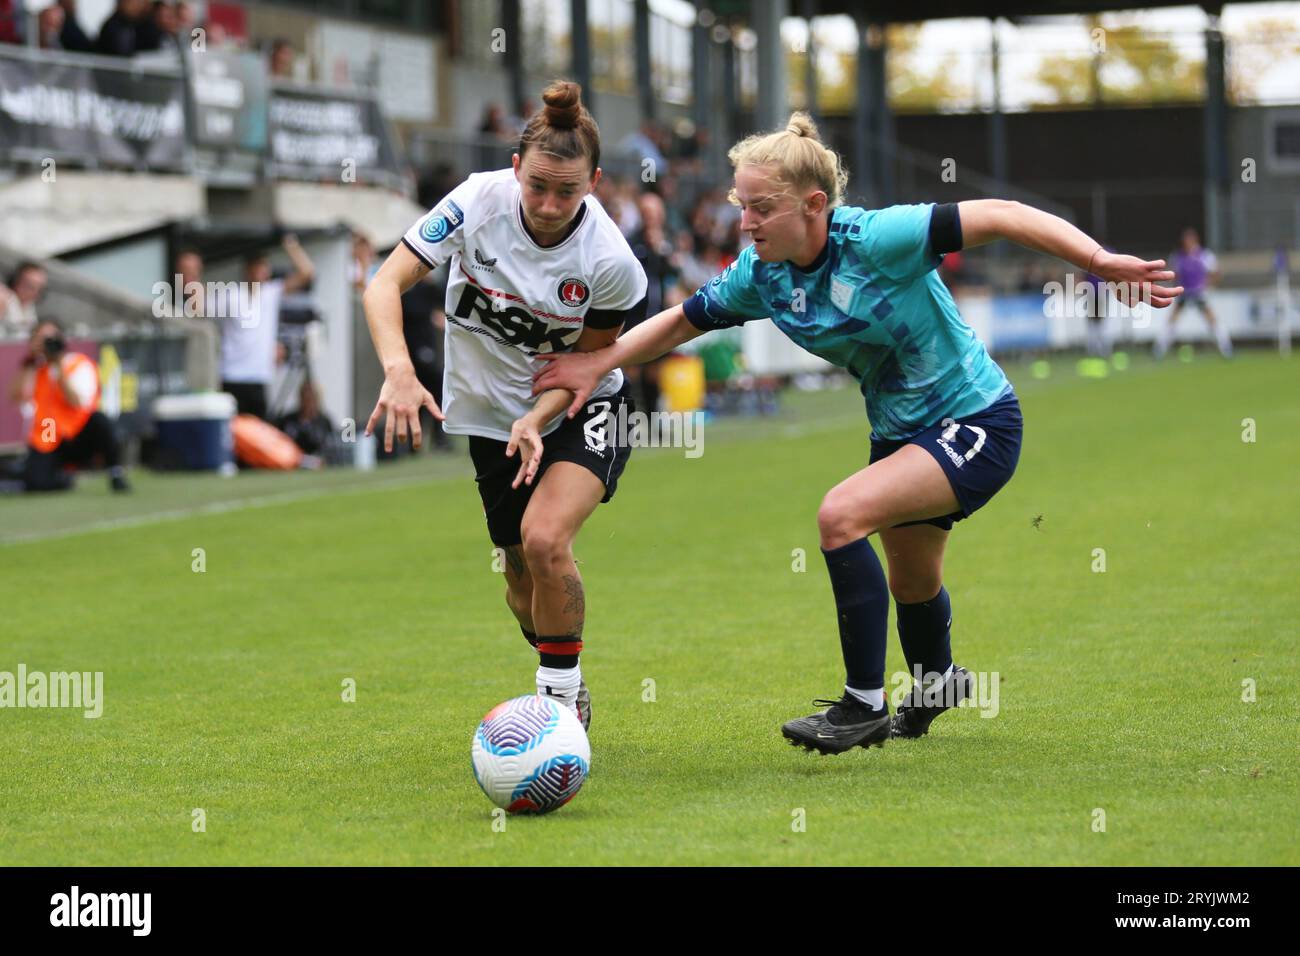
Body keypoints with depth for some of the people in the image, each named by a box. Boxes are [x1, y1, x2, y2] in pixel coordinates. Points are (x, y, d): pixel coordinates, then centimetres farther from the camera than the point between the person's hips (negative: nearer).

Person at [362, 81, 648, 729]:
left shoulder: (611, 262, -24)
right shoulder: (478, 202, -22)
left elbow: (587, 361, -10)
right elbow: (384, 285, -22)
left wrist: (538, 421, -26)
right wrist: (399, 370, -39)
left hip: (576, 411, -2)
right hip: (490, 409, 3)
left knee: (544, 539, -27)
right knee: (521, 573, 9)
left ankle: (563, 698, -10)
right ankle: (562, 689, 37)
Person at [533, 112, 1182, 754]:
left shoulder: (875, 239, -28)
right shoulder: (760, 275, -8)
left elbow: (999, 216, -29)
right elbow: (682, 321, 8)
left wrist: (1099, 261, -37)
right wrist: (596, 364, -3)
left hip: (977, 423, -8)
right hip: (898, 431, 8)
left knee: (842, 514, -27)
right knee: (911, 585, 26)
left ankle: (863, 705, -16)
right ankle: (938, 679, 59)